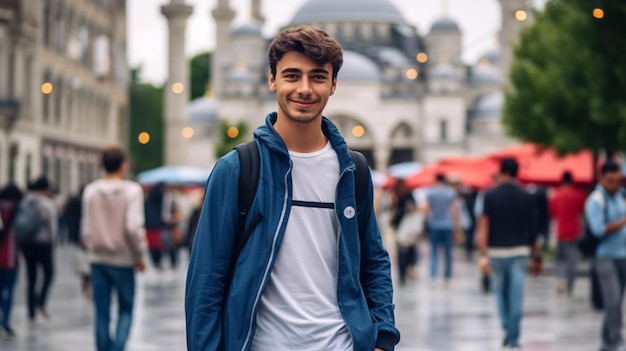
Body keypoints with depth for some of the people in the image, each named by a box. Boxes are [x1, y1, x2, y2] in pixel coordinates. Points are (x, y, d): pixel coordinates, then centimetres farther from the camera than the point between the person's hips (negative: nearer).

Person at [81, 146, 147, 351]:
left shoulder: (90, 191, 0)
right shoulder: (132, 191, -11)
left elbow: (86, 227, 2)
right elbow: (133, 227, -18)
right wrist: (139, 255, -7)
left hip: (97, 259, 3)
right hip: (123, 259, -3)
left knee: (102, 313, 8)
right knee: (126, 309, 10)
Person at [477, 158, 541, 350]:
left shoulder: (490, 196, -3)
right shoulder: (526, 197, 3)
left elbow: (483, 226, -9)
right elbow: (532, 229, 7)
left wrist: (483, 255, -11)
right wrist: (536, 256, 15)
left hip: (496, 251, 0)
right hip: (520, 251, 1)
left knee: (500, 293, 17)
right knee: (516, 297, 0)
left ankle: (508, 330, 6)